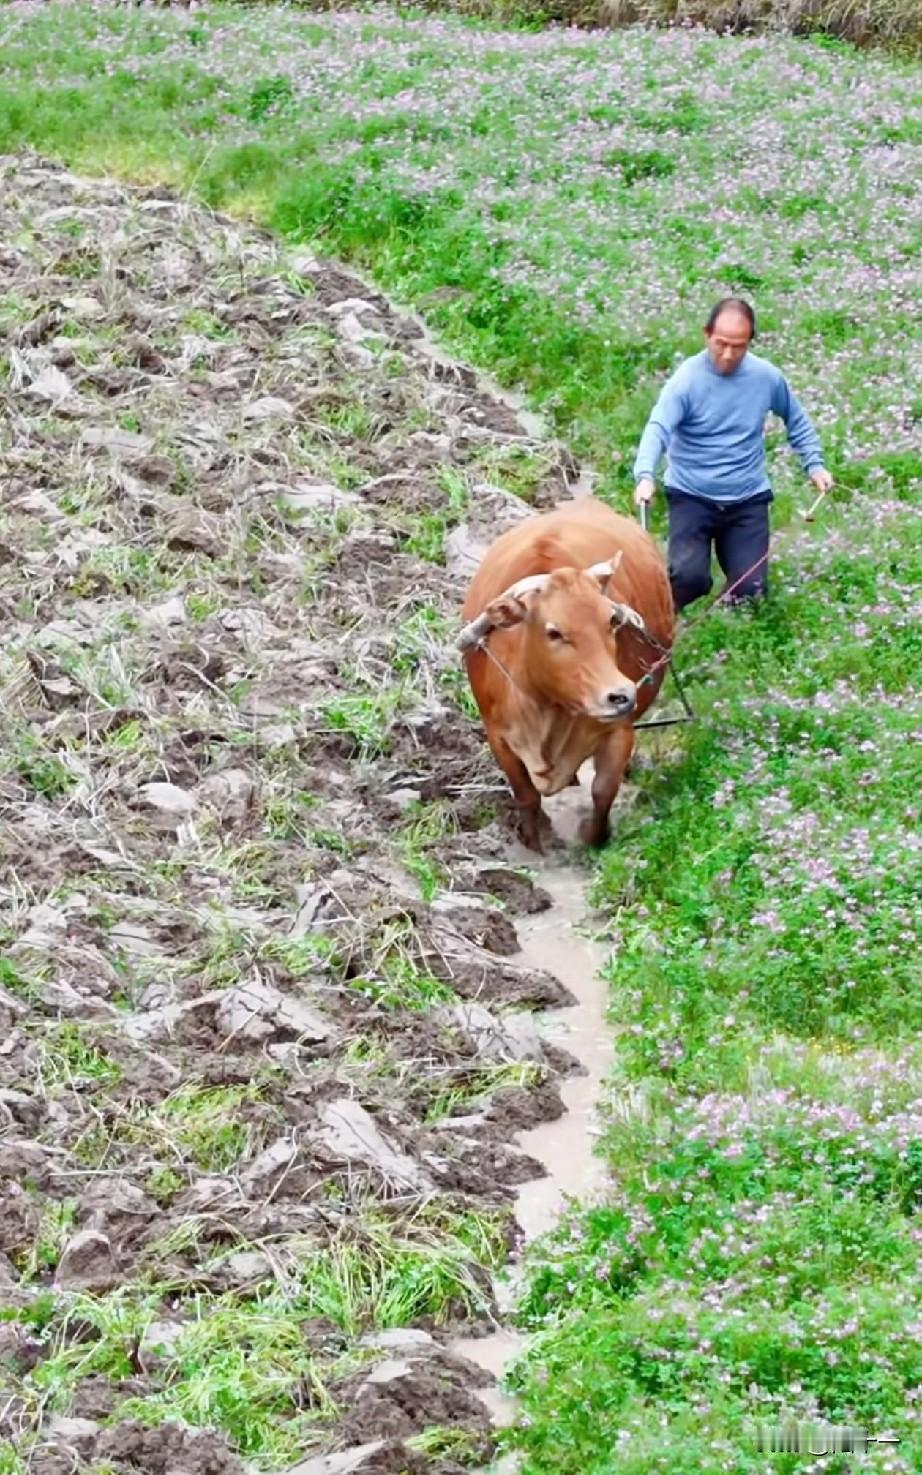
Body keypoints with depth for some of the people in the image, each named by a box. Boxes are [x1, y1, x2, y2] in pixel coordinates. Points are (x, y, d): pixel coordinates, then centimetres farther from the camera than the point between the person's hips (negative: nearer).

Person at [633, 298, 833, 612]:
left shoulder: (767, 376, -2)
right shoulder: (687, 379, -14)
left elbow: (796, 421, 16)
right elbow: (658, 429, -27)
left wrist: (814, 465, 7)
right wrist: (645, 476, -44)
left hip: (748, 499, 3)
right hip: (691, 496, -3)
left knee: (750, 589, -3)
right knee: (689, 577, -22)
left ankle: (729, 548, 33)